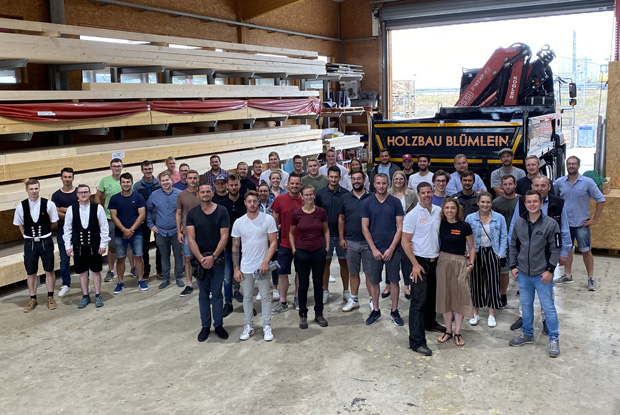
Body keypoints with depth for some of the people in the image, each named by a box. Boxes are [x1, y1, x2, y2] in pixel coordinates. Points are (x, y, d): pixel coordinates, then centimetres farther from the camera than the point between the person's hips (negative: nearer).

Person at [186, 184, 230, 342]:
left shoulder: (221, 211, -1)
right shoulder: (192, 213, 2)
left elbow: (224, 236, -5)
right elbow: (191, 239, -3)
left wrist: (213, 257, -14)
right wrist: (201, 258, -14)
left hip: (217, 259, -1)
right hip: (200, 259, 1)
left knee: (217, 294, 5)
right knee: (203, 295, 9)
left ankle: (218, 325, 17)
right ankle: (205, 326, 19)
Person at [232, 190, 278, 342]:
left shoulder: (268, 219, -6)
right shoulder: (239, 222, 2)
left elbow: (273, 242, -6)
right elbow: (235, 247, 6)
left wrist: (265, 262, -16)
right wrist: (236, 269, 1)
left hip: (262, 266, -2)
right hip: (245, 267, 3)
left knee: (265, 296, 5)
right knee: (247, 297, 11)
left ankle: (267, 327, 16)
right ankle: (248, 326, 23)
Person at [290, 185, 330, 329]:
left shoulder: (321, 212, -1)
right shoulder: (297, 214, -4)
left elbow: (326, 230, 13)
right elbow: (291, 233, 8)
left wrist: (327, 245, 4)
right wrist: (293, 249, 1)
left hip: (319, 252, 1)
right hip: (302, 252, -1)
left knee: (318, 284, 9)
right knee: (303, 285, 7)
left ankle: (319, 314, 22)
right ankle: (303, 315, 19)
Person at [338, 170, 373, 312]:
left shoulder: (371, 197, 0)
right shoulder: (345, 197, 7)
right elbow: (341, 219, 9)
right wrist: (341, 238, 2)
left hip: (368, 241, -2)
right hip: (350, 242, 2)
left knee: (370, 272, 2)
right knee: (353, 272, 11)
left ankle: (372, 300, 13)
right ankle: (354, 299, 23)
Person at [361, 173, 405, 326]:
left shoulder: (395, 202, -1)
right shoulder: (368, 203, 2)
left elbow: (400, 227, -3)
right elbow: (365, 228, 1)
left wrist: (391, 249, -10)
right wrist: (374, 249, -7)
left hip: (392, 249, -1)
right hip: (375, 249, 1)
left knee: (394, 280, 7)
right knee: (374, 281, 8)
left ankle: (394, 312, 19)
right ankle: (375, 311, 21)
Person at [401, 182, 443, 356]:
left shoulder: (439, 211, 5)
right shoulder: (413, 215, -12)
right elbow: (405, 241, -12)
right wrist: (415, 264, -16)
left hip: (435, 260, 6)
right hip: (420, 261, -6)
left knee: (432, 295, 21)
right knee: (418, 301, -6)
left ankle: (430, 322, 44)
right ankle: (416, 341, -4)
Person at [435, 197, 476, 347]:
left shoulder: (464, 226, -6)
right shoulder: (440, 225, 1)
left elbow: (471, 247, 2)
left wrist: (471, 264, -6)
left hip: (460, 263, -2)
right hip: (443, 261, 3)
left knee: (460, 296, 0)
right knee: (445, 296, 7)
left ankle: (457, 333, 11)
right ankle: (448, 331, 19)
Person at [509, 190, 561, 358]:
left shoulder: (550, 224, -9)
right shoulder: (519, 223, 3)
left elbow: (555, 249, -6)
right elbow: (513, 246, 11)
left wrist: (550, 270, -11)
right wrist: (513, 266, 5)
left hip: (542, 275, -4)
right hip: (523, 274, 4)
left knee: (548, 307, 2)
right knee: (526, 305, 16)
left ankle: (554, 339, 16)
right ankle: (527, 334, 31)